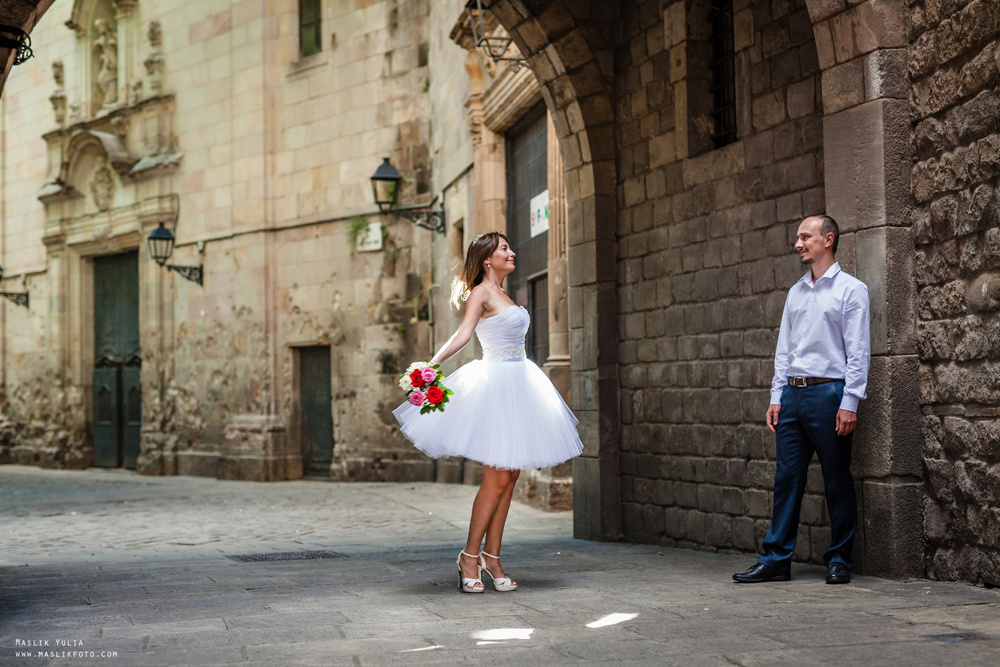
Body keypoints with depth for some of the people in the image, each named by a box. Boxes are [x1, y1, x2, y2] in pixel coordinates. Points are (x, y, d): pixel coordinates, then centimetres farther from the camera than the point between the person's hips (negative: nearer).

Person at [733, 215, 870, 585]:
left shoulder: (851, 289, -1)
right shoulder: (796, 292, 17)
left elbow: (858, 351, -7)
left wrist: (849, 402, -14)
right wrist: (777, 396, 9)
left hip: (829, 392, -6)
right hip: (793, 393, 6)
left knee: (837, 481, 1)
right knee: (786, 477, 4)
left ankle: (839, 560, 10)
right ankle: (776, 560, 7)